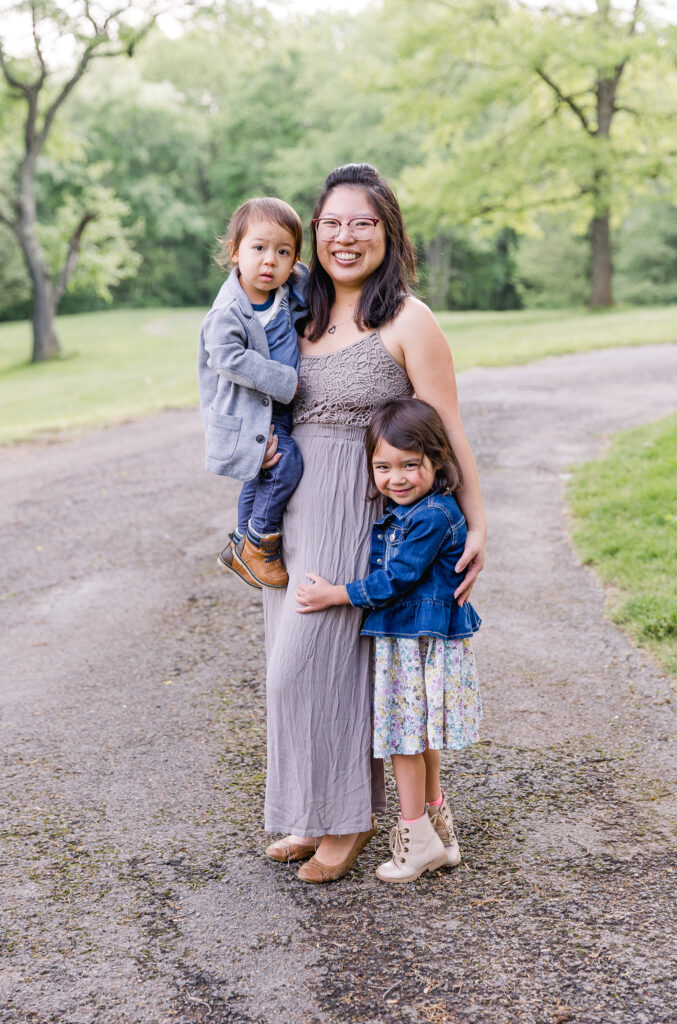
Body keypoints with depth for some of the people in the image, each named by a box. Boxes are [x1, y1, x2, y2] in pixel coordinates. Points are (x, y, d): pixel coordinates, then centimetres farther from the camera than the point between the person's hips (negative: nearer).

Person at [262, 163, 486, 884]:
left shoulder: (408, 321, -9)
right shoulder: (306, 316, 10)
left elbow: (446, 432, -9)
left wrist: (476, 526, -12)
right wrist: (260, 446, 4)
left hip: (357, 513, -7)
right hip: (292, 510, 7)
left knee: (318, 660, -5)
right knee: (297, 660, 11)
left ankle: (350, 818, 14)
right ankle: (315, 813, 26)